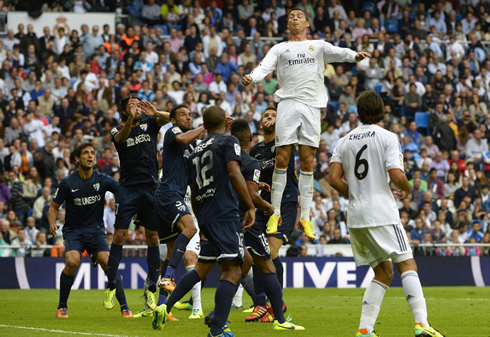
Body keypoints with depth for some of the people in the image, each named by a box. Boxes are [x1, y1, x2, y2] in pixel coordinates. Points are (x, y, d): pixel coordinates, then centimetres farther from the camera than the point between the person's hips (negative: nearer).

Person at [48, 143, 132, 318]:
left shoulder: (103, 180, -2)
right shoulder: (67, 183, -4)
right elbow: (54, 207, 4)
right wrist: (52, 223, -16)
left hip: (96, 230, 1)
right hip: (73, 231, -1)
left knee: (107, 262, -20)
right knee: (72, 262, -26)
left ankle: (124, 307, -12)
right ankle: (62, 306, -8)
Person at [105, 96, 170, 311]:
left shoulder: (149, 124, 9)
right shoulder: (118, 130, 4)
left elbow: (168, 118, -10)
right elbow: (120, 138, -20)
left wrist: (156, 113, -32)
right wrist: (130, 119, -40)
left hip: (150, 188, 2)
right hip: (128, 188, -1)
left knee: (153, 237, 1)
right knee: (119, 236, -7)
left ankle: (152, 290, 6)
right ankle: (111, 287, 1)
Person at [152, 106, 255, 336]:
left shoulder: (196, 151, 20)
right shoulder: (228, 142, 0)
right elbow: (234, 173, -16)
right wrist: (250, 207, -14)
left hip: (205, 217, 8)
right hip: (226, 214, -8)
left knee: (203, 268, 21)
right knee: (232, 271, -11)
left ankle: (166, 308, 14)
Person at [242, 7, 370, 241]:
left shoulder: (318, 46, 16)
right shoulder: (279, 49, 16)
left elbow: (338, 53, -2)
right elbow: (265, 67, 0)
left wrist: (354, 55, -25)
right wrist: (252, 77, -23)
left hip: (312, 106, 0)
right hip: (288, 104, 0)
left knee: (307, 163, 0)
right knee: (281, 160, -5)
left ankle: (305, 218, 3)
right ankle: (275, 213, 3)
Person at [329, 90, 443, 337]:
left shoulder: (345, 141, 13)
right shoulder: (387, 137, -2)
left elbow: (334, 179, 6)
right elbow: (396, 175, -13)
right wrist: (407, 189, 8)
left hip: (355, 216, 6)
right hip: (382, 214, -6)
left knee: (384, 272, 13)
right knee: (407, 264, -8)